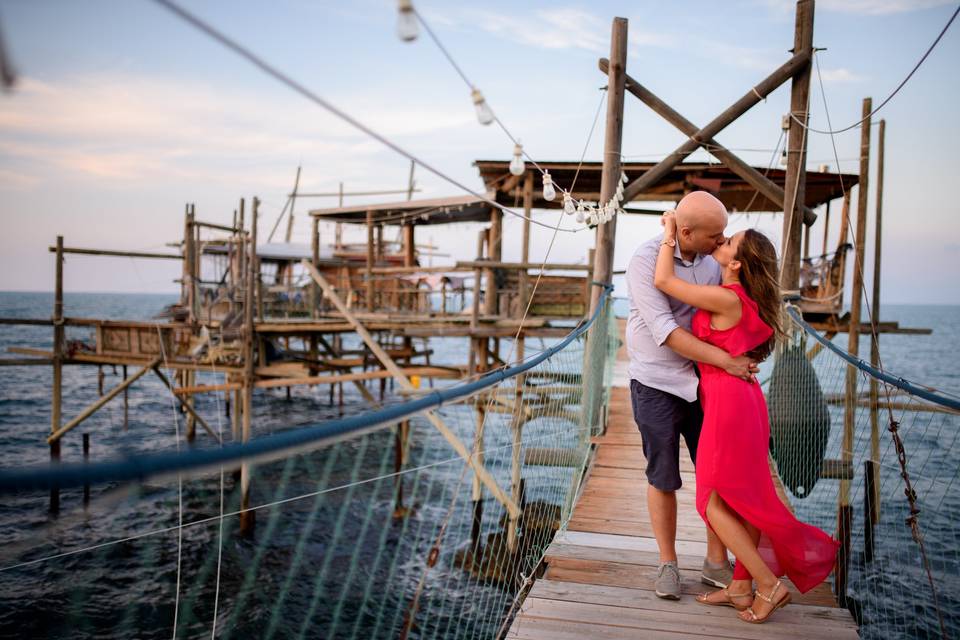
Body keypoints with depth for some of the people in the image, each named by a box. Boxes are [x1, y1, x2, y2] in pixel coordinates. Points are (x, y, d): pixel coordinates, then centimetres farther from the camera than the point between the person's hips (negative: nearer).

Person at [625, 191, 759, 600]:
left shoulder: (710, 258, 0)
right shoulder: (645, 260, -18)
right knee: (663, 478, 7)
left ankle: (716, 563, 22)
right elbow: (665, 331, -24)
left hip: (704, 381, 5)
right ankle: (668, 564, 22)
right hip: (657, 385, -5)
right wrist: (726, 361, -24)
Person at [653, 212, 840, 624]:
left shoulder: (727, 300, -18)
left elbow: (663, 281, -17)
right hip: (745, 400, 10)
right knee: (745, 498, 13)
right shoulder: (744, 300, 9)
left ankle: (769, 584, 5)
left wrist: (670, 232, -8)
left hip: (728, 402, -9)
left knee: (713, 501, 1)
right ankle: (742, 587, 21)